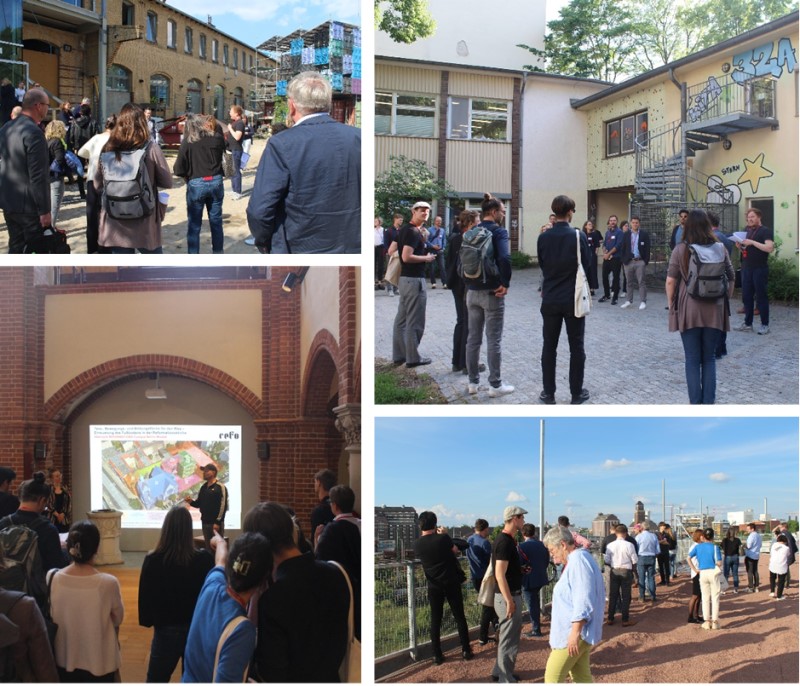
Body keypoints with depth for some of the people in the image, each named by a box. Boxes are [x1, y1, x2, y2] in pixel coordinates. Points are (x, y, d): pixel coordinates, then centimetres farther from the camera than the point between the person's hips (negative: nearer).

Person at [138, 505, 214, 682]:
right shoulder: (204, 559, -15)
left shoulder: (153, 560, -17)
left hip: (167, 630, -1)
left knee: (156, 679, 15)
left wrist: (147, 619, 9)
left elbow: (145, 595, -8)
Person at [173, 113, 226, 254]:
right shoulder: (217, 138, -2)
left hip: (196, 184, -3)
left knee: (194, 225, 6)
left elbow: (179, 170, -10)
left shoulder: (187, 143, -9)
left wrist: (189, 173, 10)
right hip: (216, 182, 3)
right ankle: (218, 253, 27)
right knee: (216, 221, 16)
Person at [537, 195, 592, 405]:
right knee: (576, 347, 7)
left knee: (549, 347, 9)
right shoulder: (578, 235, -11)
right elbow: (586, 263, -1)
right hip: (573, 299, -2)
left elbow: (542, 264, 5)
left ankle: (549, 393, 12)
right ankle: (577, 393, 12)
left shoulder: (543, 237, -3)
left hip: (550, 299, 2)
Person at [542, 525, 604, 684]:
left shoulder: (578, 560, -17)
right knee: (581, 676, 12)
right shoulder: (576, 560, 16)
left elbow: (583, 600, -24)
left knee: (553, 678, -7)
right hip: (575, 631, 10)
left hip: (575, 632, -10)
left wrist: (575, 632, -25)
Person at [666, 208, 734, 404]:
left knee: (692, 359, 6)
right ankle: (709, 402, 12)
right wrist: (726, 300, 16)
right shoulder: (720, 248, 1)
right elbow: (730, 279, 6)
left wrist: (671, 304, 6)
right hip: (715, 310, 2)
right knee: (709, 358, 12)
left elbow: (670, 281, -6)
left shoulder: (681, 249, -6)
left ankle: (696, 403, 7)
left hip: (689, 310, -2)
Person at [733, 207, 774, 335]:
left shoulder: (765, 231, -7)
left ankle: (765, 325, 3)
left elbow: (770, 248, -21)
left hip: (760, 269, -7)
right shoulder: (748, 231, 17)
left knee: (761, 297, -3)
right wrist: (740, 246, 3)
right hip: (747, 268, 7)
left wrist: (752, 242, -22)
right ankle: (747, 323, 15)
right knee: (746, 296, 8)